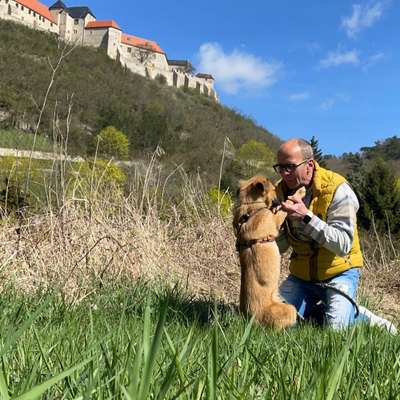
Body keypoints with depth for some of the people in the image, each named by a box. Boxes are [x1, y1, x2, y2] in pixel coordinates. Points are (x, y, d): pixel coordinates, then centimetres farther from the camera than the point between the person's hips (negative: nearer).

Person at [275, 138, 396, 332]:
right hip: (301, 275, 5)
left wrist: (306, 217, -35)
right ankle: (318, 308, 17)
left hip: (338, 272, -4)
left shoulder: (337, 189, -19)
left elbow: (343, 245, -27)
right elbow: (278, 248, -2)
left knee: (335, 329, -20)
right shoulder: (281, 191, -5)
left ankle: (359, 314, 14)